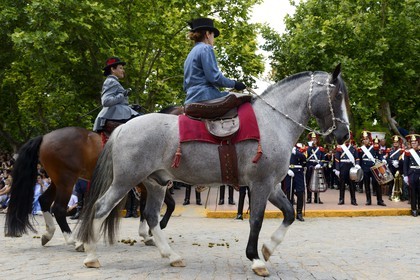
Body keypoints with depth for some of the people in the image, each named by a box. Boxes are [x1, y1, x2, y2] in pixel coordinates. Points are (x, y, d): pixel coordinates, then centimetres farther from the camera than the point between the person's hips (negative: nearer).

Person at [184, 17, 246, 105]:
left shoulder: (190, 55, 24)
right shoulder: (206, 48, -2)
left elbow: (186, 86, 25)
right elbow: (214, 77, -13)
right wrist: (234, 84, -2)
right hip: (206, 98, -9)